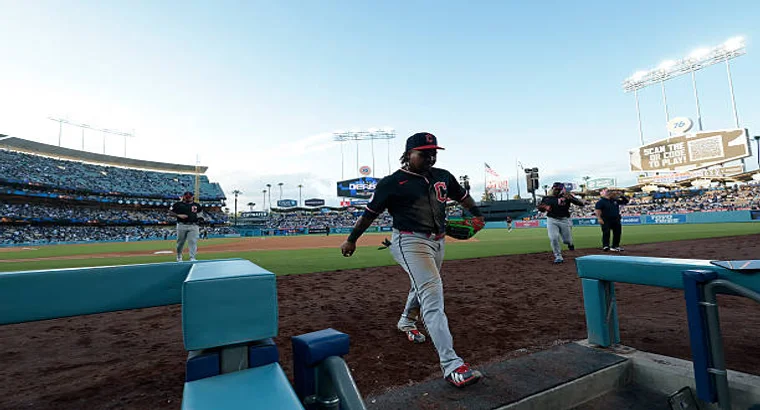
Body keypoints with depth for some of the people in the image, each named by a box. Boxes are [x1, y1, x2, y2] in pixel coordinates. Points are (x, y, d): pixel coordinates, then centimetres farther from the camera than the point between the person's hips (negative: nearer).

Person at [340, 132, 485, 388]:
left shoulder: (443, 176, 6)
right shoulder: (392, 182, -10)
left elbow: (462, 195, 24)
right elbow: (370, 213, -3)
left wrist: (477, 214, 23)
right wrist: (351, 240, 2)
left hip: (437, 242, 8)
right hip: (410, 242, -8)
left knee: (422, 287, 26)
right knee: (432, 296, -18)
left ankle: (406, 322, 55)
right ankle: (451, 365, -17)